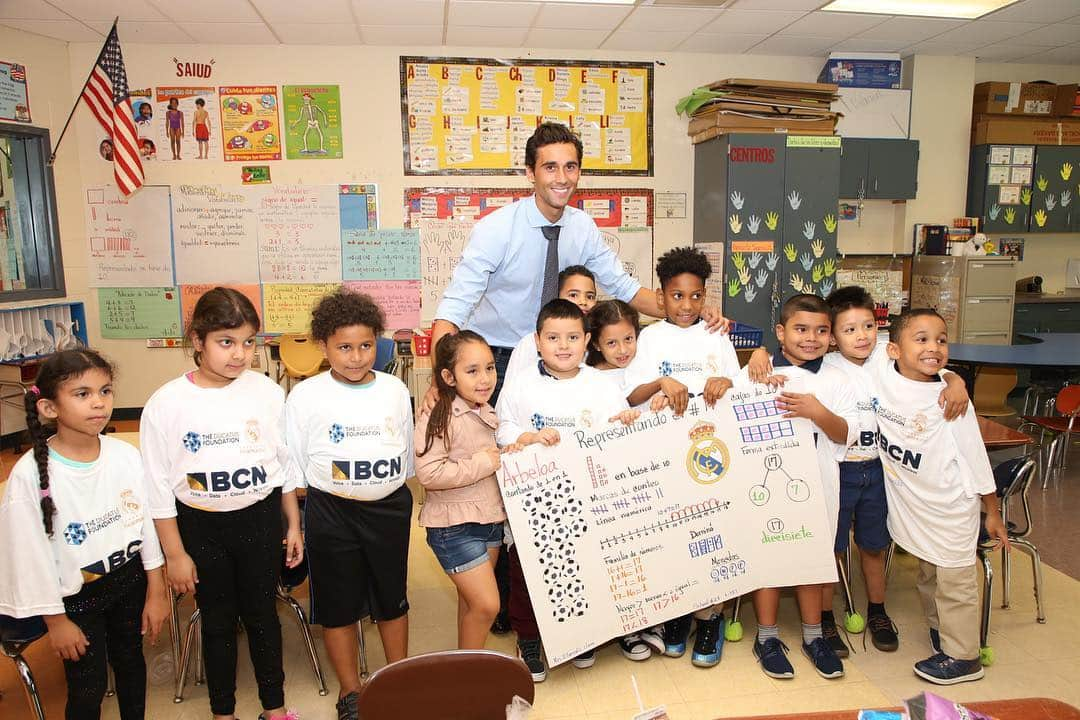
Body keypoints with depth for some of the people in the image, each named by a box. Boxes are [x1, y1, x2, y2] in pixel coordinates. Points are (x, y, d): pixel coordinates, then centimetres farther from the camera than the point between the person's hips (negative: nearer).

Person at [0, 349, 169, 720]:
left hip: (130, 579, 3)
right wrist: (56, 619, -7)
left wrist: (156, 591, 3)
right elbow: (31, 554, -13)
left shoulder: (126, 455, -11)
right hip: (75, 596, -3)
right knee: (88, 687, 9)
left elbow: (147, 523, -2)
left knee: (131, 660, 21)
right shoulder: (31, 474, -21)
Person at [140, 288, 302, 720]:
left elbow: (286, 465, 2)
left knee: (262, 615, 15)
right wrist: (174, 553, -4)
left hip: (260, 519, 1)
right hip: (201, 526, -1)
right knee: (218, 621, 15)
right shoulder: (166, 404, -12)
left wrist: (293, 525, 6)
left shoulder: (267, 393, -7)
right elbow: (158, 487, -7)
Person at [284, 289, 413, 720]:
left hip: (389, 509, 2)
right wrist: (296, 523, -3)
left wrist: (396, 503, 12)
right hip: (331, 512, -2)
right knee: (339, 604, 11)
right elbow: (294, 469, -2)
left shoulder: (395, 391, 0)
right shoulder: (306, 396, -8)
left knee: (392, 599, 16)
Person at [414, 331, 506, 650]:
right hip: (454, 526, -8)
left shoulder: (488, 413, 8)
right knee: (487, 604, -6)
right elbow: (428, 473, -27)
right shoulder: (437, 417, -19)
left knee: (471, 600, 19)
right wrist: (481, 464, -22)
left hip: (490, 519, 8)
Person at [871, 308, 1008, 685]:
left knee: (954, 582, 9)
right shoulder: (879, 376, -14)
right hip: (912, 506, 4)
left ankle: (962, 656, 27)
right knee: (927, 575, 25)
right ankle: (940, 629, 48)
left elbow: (975, 460, -10)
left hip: (951, 508, -4)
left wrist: (993, 513, -2)